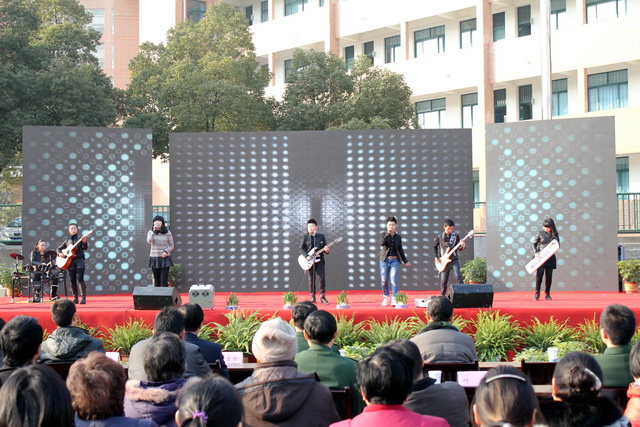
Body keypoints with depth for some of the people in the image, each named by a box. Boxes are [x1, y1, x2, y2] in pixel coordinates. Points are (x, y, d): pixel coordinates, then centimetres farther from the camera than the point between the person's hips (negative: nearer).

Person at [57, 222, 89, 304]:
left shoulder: (80, 239, 4)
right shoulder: (67, 240, 13)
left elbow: (85, 248, -10)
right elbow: (59, 248, 22)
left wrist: (84, 242, -30)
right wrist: (59, 253, 1)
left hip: (79, 260, -4)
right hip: (70, 261, 4)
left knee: (80, 279, -14)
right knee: (72, 280, 4)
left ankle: (83, 298, -17)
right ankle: (75, 298, 10)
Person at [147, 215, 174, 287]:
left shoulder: (167, 233, 0)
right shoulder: (151, 232, 3)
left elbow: (171, 246, 5)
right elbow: (149, 241, -17)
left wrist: (166, 251, -14)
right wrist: (154, 231, -21)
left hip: (165, 259, -2)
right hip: (154, 259, 2)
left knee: (164, 281, -9)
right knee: (157, 281, 6)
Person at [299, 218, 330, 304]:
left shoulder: (321, 236, 9)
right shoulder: (305, 237, 5)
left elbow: (325, 248, 11)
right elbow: (301, 249, 1)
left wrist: (326, 250, -12)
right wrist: (306, 256, -14)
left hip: (319, 260, 1)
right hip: (309, 261, -1)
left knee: (322, 278, -8)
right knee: (311, 279, 2)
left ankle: (322, 296, 0)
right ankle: (312, 296, 12)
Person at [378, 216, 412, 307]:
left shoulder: (398, 237, 10)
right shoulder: (383, 234, 3)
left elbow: (400, 250, 17)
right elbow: (381, 243, -18)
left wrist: (405, 261, 16)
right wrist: (388, 233, -17)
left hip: (395, 260, 0)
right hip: (385, 260, 0)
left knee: (393, 279, -11)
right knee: (384, 280, 4)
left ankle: (394, 299, -13)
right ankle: (386, 297, 22)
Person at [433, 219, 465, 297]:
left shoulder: (456, 236, 2)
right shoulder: (439, 237, 3)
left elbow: (459, 248, -4)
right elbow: (435, 247, 16)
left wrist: (462, 246, -26)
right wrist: (436, 257, 6)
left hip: (454, 261, -1)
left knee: (457, 277, -20)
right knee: (443, 281, 2)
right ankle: (443, 297, 17)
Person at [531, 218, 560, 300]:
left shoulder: (555, 234, 6)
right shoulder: (540, 233, 0)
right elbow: (534, 243, 7)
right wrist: (536, 252, -8)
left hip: (550, 257, 2)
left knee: (549, 275, 4)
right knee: (539, 273, -13)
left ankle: (547, 294, 13)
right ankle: (537, 293, -3)